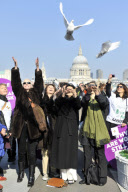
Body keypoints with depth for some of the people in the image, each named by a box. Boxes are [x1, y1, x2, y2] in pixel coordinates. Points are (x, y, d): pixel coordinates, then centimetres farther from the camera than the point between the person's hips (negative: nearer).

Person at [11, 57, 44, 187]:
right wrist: (16, 66, -11)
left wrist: (37, 68, -13)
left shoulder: (36, 93, 8)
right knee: (21, 151, 13)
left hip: (33, 126, -1)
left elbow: (39, 82, -3)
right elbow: (15, 82, -1)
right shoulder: (19, 93, 9)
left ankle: (31, 176, 12)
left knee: (32, 153, 2)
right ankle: (21, 172, 31)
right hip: (21, 125, 1)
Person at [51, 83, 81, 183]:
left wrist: (75, 96, -29)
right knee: (61, 149, 0)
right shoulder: (61, 99, 11)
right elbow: (57, 103, -12)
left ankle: (71, 175, 0)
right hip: (61, 127, 1)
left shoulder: (75, 100, 10)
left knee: (71, 150, -6)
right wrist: (62, 96, -31)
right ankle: (63, 175, 8)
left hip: (71, 128, -1)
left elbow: (79, 105, -12)